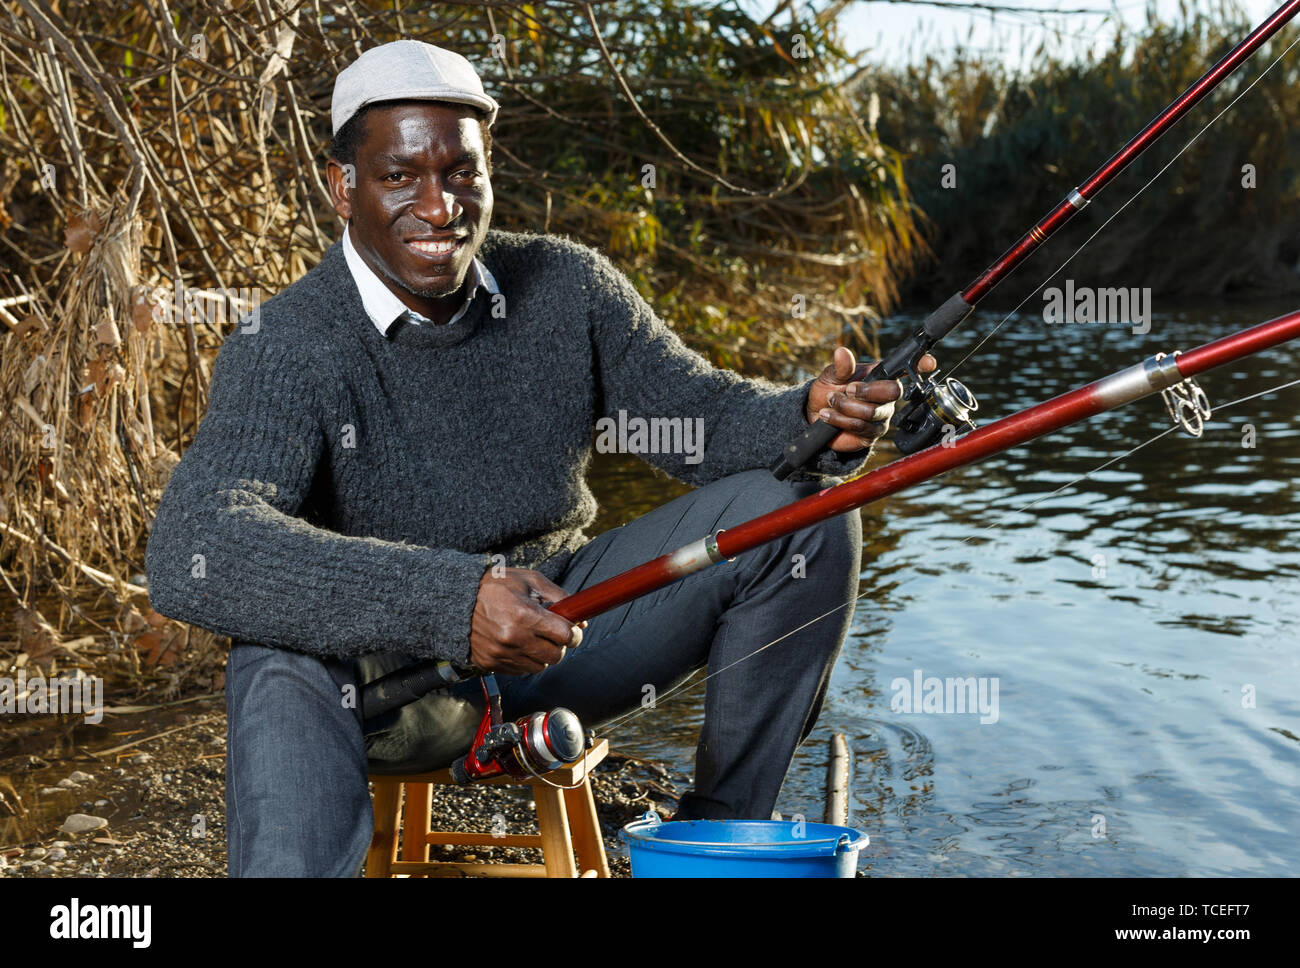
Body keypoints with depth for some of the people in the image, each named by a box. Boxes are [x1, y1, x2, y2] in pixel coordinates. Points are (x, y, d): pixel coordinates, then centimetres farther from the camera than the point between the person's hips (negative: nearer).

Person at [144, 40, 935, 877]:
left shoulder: (567, 288, -2)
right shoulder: (287, 347, -19)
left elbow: (702, 415, 1)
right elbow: (192, 552, -34)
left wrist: (814, 420, -24)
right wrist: (449, 603, -45)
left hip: (565, 637, 5)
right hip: (387, 681, -5)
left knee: (802, 510, -10)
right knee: (285, 664, -40)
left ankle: (724, 826, 1)